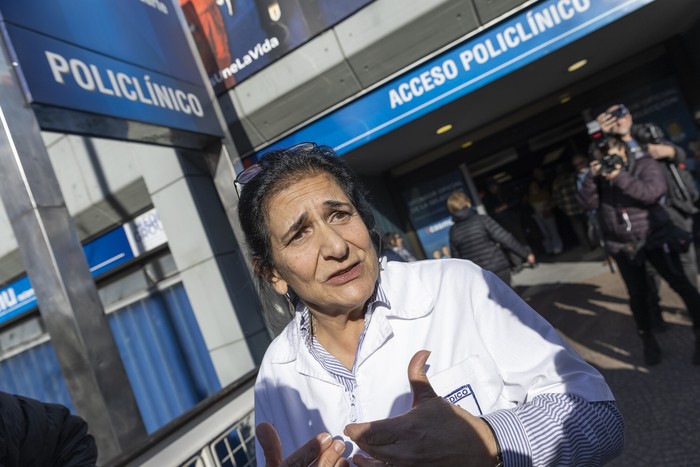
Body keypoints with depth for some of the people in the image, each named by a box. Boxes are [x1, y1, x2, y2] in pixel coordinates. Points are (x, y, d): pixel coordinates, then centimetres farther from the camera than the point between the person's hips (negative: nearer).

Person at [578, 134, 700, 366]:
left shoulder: (644, 163, -7)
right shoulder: (598, 172, 2)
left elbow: (654, 192, -23)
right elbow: (589, 203, -8)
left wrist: (619, 177, -27)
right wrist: (591, 177, -22)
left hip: (655, 237, -2)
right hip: (622, 246, 2)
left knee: (680, 283, 5)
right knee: (637, 294, 8)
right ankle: (647, 337, 27)